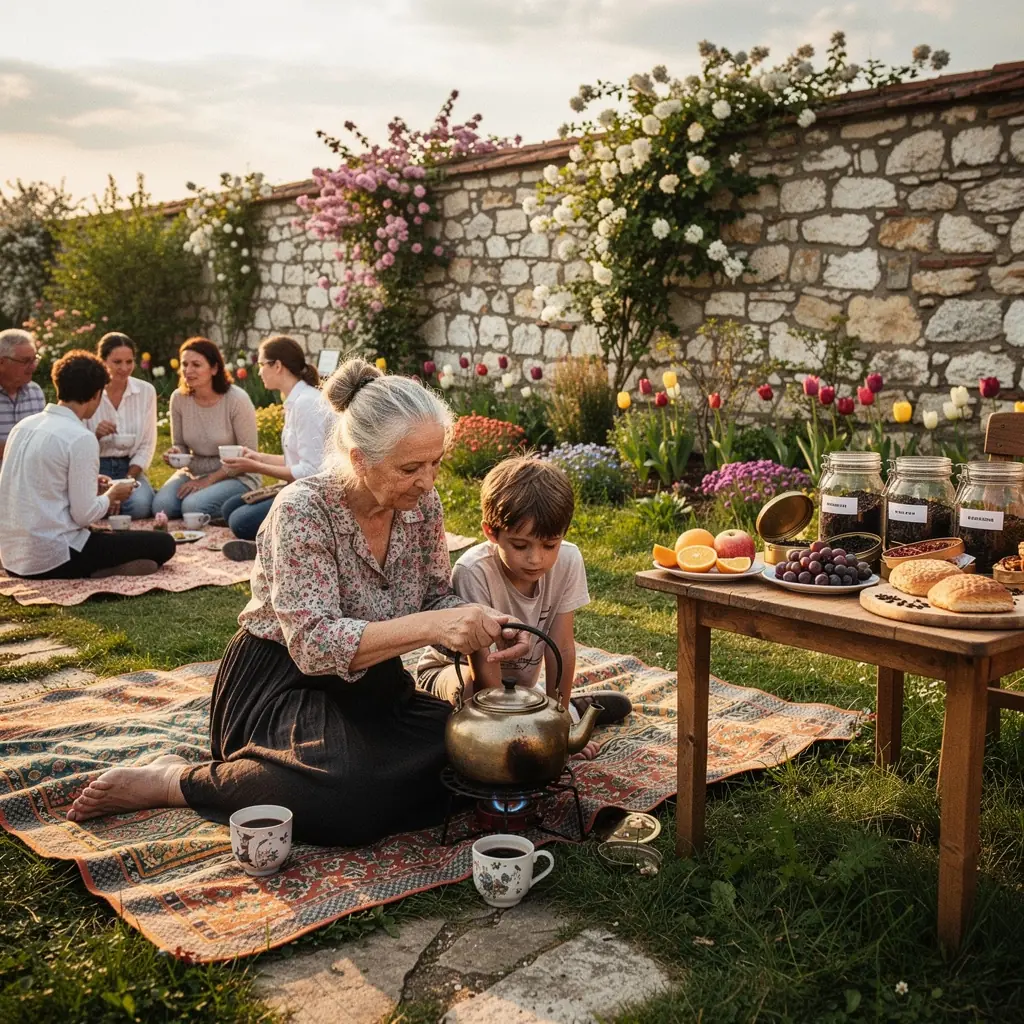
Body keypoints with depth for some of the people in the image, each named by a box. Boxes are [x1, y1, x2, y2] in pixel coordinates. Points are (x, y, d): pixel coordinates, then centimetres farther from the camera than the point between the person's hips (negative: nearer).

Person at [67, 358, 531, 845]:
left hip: (368, 680, 7)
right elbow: (315, 645, -29)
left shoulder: (423, 504, -5)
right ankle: (169, 781, -9)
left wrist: (480, 628, -19)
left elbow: (437, 600, 4)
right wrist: (428, 626, -40)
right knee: (351, 796, -32)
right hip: (282, 681, -7)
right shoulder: (303, 509, -23)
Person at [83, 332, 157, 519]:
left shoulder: (146, 391, -1)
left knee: (140, 505, -29)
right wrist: (96, 434, -25)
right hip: (96, 468, -1)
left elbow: (147, 445, 0)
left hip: (131, 468, 1)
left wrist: (129, 479, -13)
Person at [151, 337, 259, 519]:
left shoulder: (237, 399, -16)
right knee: (161, 505, -23)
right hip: (193, 473, 5)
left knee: (194, 506, -31)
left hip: (236, 476, -5)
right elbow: (180, 445, 11)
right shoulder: (178, 398, -2)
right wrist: (175, 453, -14)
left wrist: (209, 480, -17)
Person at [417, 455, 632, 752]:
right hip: (452, 673, -5)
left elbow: (561, 646, -15)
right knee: (471, 688, -38)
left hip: (521, 680, 6)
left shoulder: (568, 561, -21)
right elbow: (484, 664, -32)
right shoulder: (474, 572, -34)